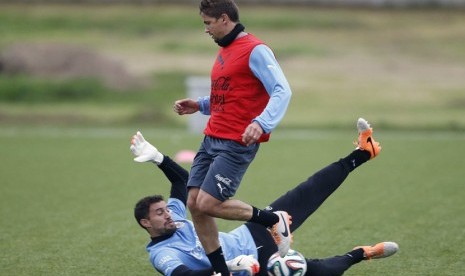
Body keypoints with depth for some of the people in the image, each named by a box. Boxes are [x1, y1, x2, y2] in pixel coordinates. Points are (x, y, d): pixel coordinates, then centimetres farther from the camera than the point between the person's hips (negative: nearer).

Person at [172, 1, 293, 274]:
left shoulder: (255, 51, -12)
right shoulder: (224, 52, 17)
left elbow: (282, 92, -20)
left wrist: (261, 123, -35)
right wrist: (199, 105, 17)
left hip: (236, 145, -9)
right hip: (211, 139, 9)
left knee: (208, 204, -16)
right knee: (194, 203, 0)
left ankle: (274, 220, 4)